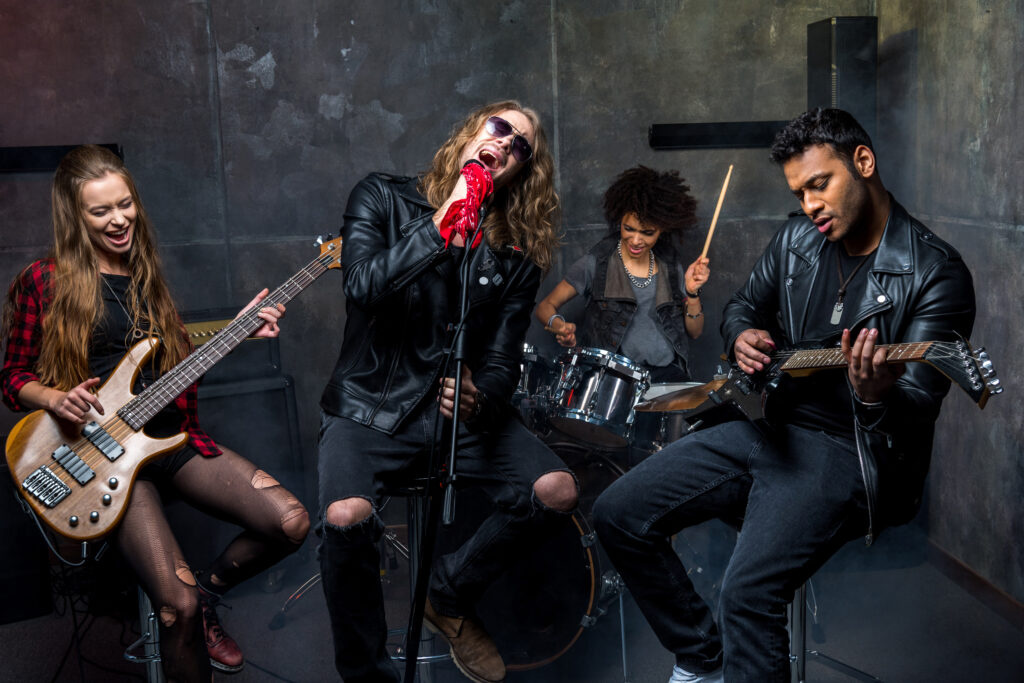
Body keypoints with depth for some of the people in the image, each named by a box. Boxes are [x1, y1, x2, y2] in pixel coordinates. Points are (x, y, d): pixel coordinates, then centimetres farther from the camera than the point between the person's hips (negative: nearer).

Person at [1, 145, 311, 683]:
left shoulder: (144, 272, 14)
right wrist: (56, 399, -18)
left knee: (291, 522, -11)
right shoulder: (44, 282, -2)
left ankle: (207, 590, 15)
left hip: (169, 435, 6)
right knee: (178, 608, -20)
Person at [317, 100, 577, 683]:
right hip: (372, 407, -3)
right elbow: (364, 286, -19)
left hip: (464, 411, 3)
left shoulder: (517, 254, 4)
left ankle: (453, 595, 11)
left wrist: (479, 397, -25)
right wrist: (447, 219, -21)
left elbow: (502, 361, -1)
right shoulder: (384, 197, -1)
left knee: (558, 490, -18)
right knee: (346, 516, -31)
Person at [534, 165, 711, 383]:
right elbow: (545, 307, 3)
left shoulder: (671, 265, 10)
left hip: (667, 373, 3)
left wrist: (692, 292, -4)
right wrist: (560, 326, -19)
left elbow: (694, 332, 14)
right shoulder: (595, 263, -1)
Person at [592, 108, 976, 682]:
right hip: (770, 425, 7)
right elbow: (742, 306, 22)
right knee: (619, 515, 0)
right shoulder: (797, 238, 7)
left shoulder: (935, 274, -13)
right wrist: (742, 336, -3)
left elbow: (918, 410, -19)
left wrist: (877, 397, -44)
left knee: (749, 594, -29)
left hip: (849, 448, -7)